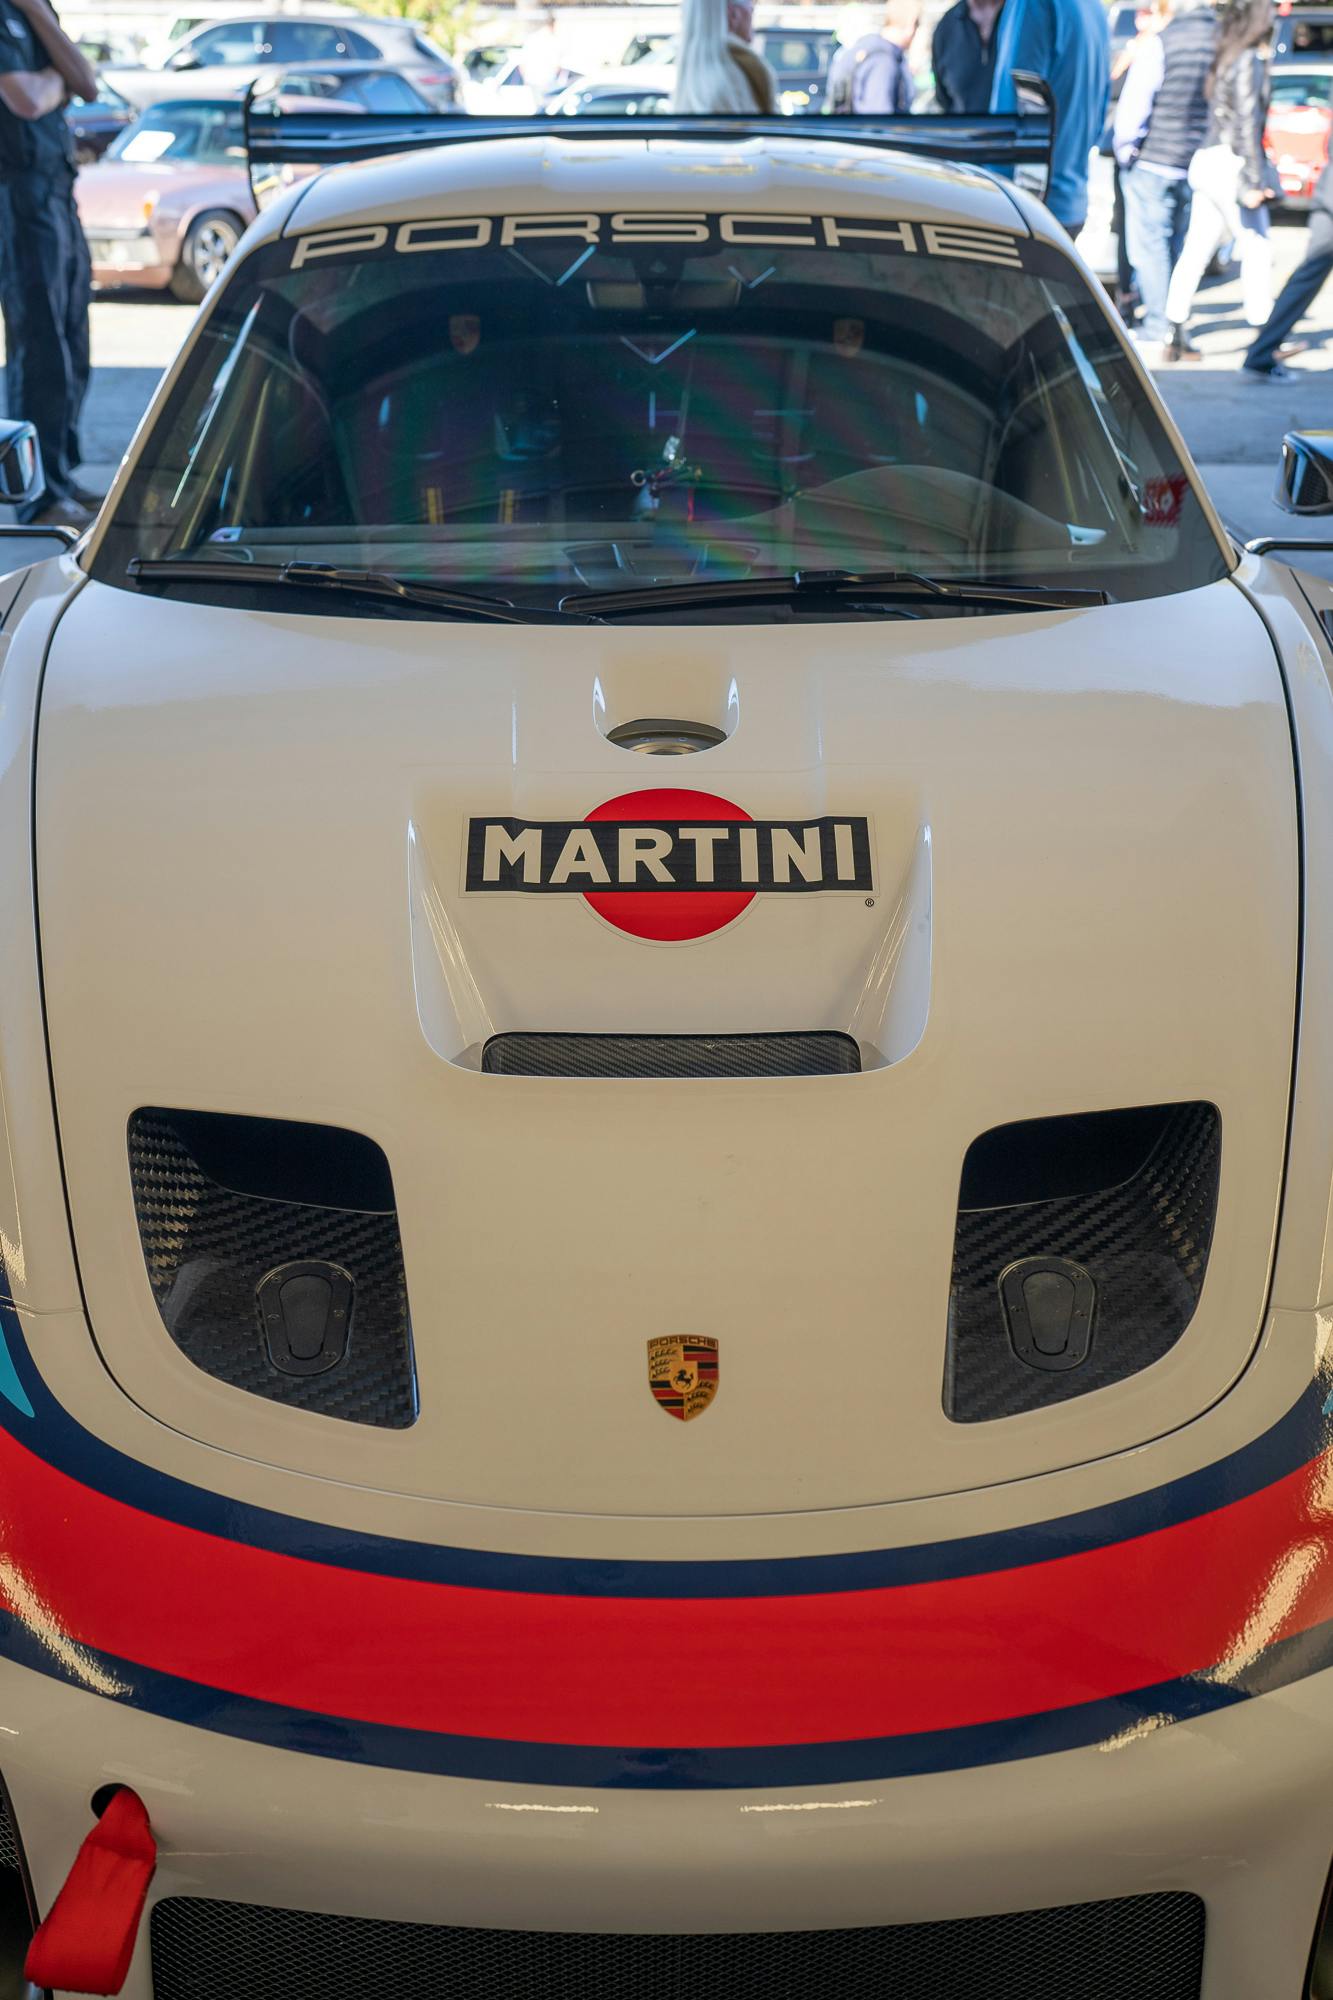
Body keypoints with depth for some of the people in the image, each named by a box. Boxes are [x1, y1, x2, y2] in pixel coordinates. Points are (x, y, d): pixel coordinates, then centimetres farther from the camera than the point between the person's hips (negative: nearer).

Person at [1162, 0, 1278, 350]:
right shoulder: (1249, 62, -12)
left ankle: (1176, 330, 7)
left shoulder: (1226, 58, 15)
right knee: (1257, 250, -1)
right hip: (1231, 166, -9)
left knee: (1196, 252, 7)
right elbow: (1246, 124, -17)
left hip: (1210, 163, 9)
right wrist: (1253, 182, -18)